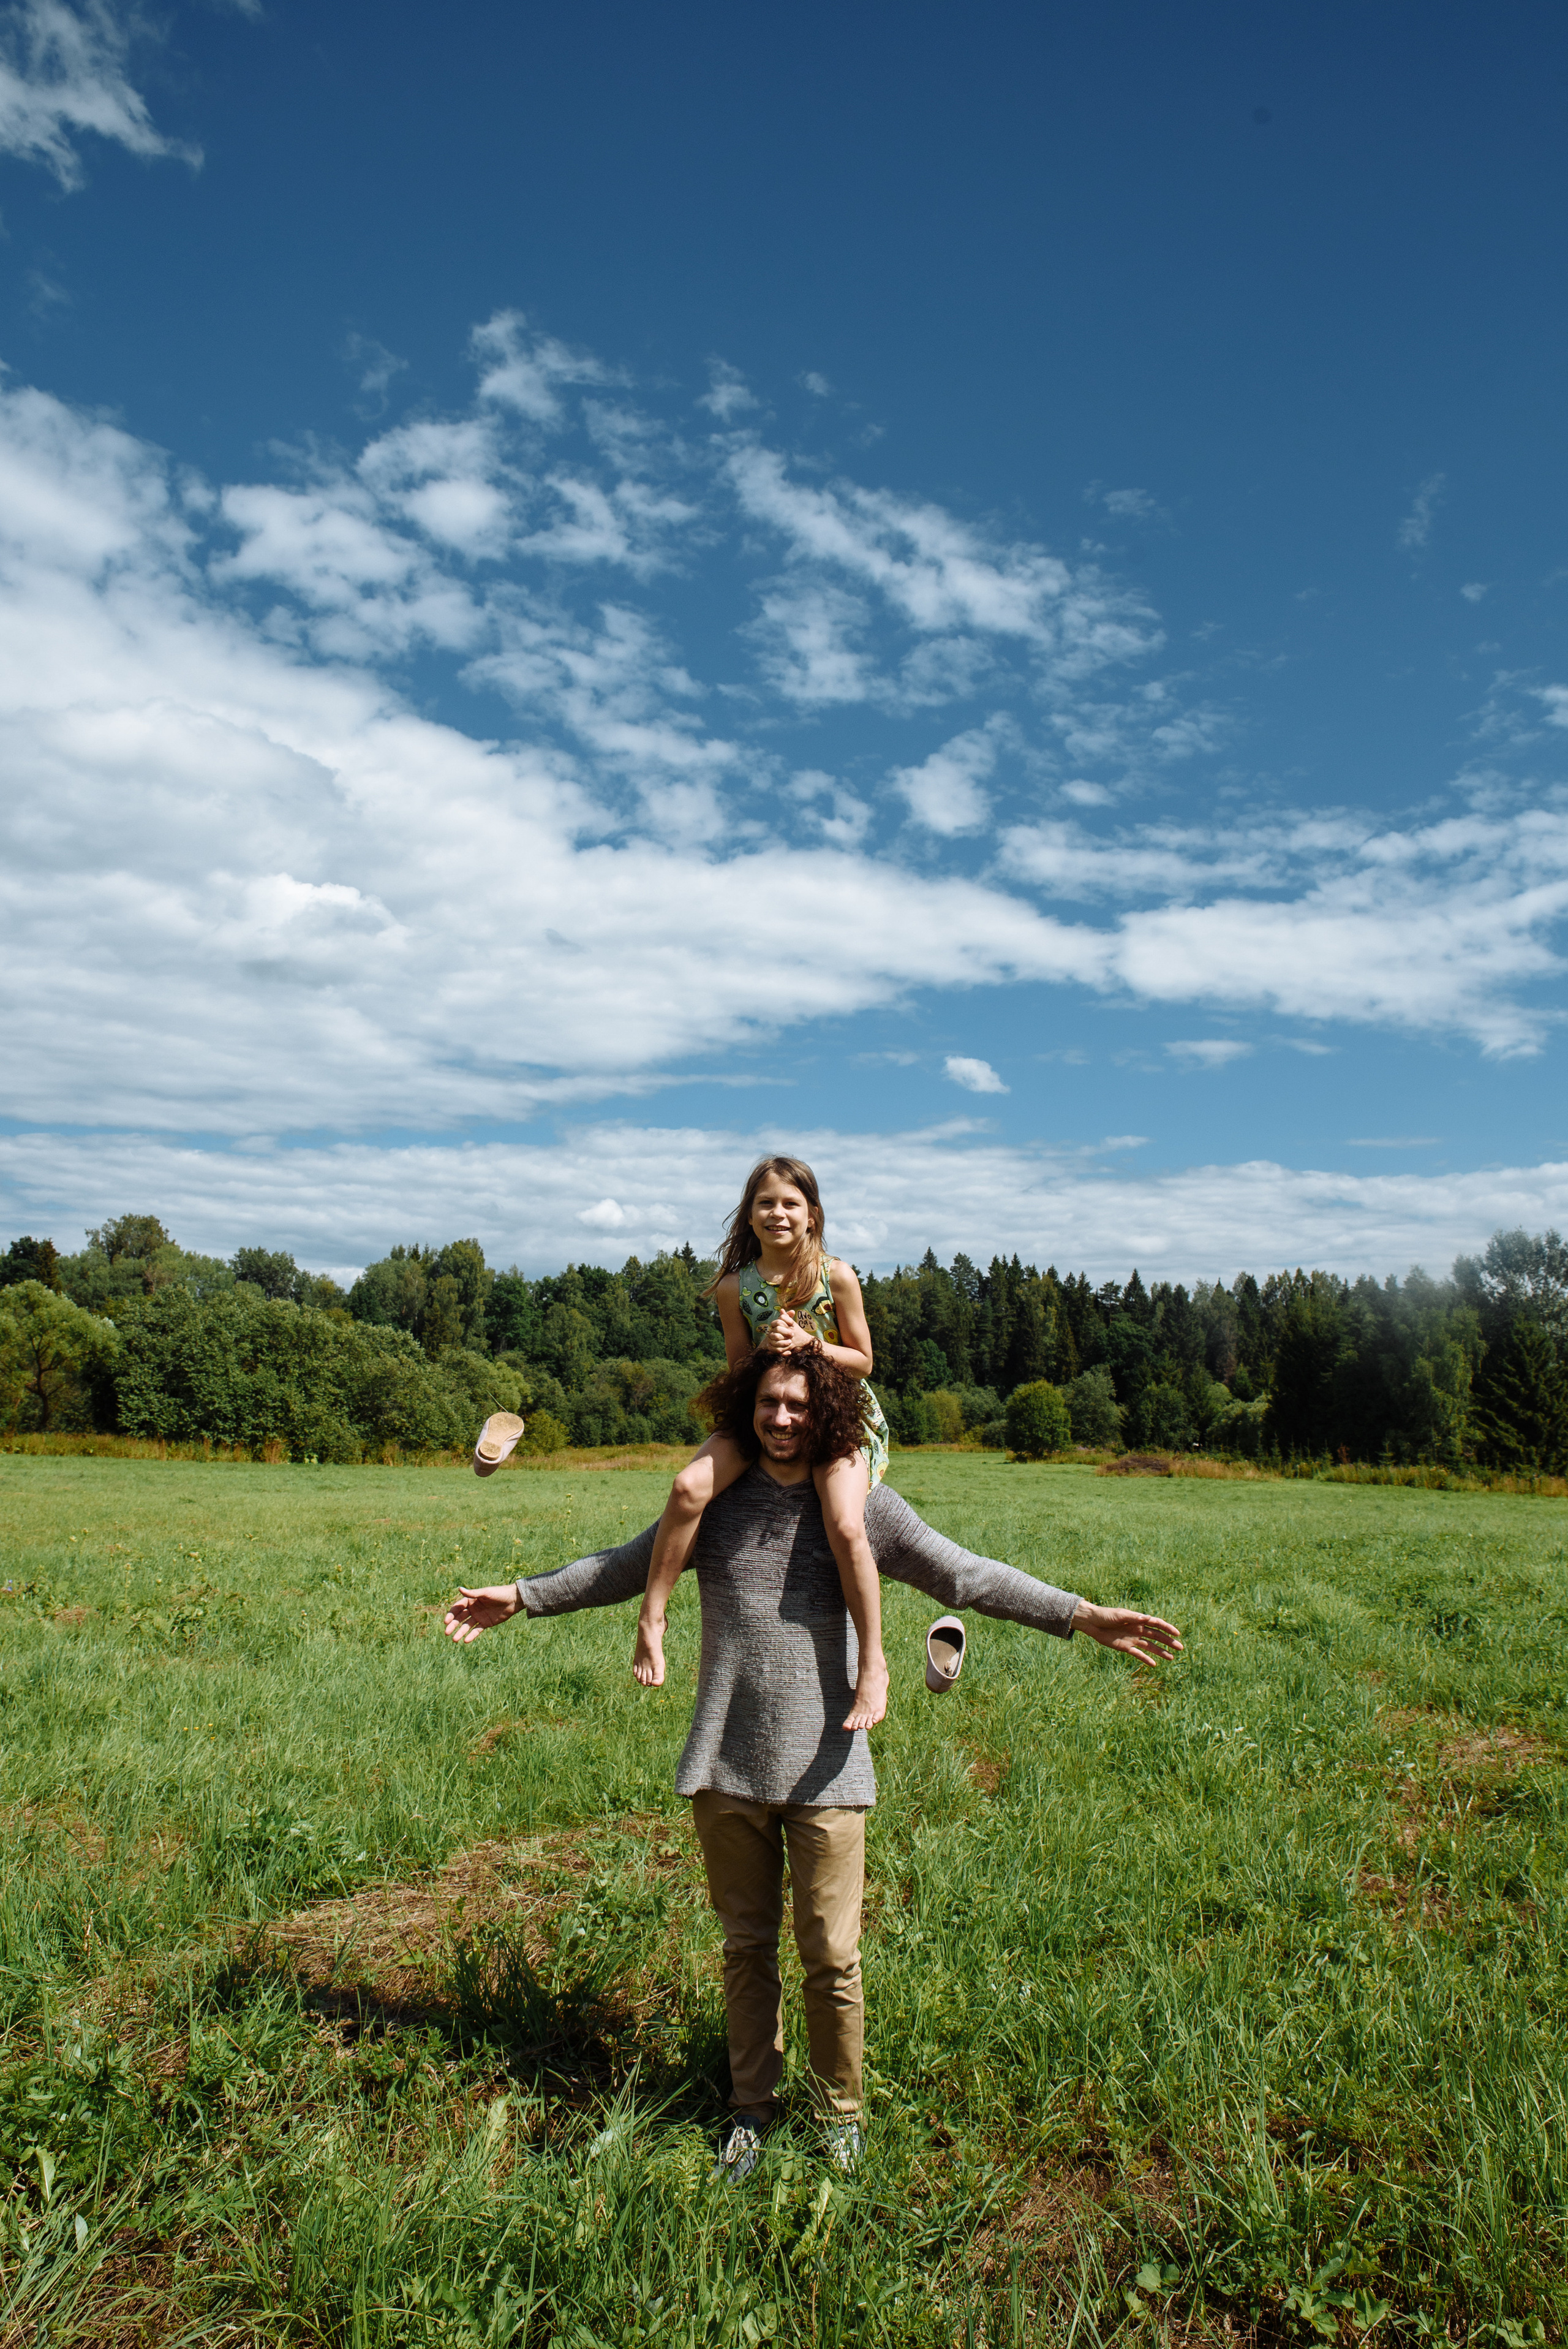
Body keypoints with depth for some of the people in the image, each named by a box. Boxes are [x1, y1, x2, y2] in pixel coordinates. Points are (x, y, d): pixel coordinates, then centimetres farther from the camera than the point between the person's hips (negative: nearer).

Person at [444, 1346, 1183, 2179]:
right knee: (746, 1946, 16)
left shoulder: (862, 1505, -3)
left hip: (824, 1768, -1)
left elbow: (966, 1575, -4)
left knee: (831, 1955, 7)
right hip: (727, 1767, 2)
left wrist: (1081, 1614, -11)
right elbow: (622, 1569, 14)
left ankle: (841, 2112, 31)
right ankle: (751, 2105, 37)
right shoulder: (715, 1502, 2)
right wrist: (519, 1596, 13)